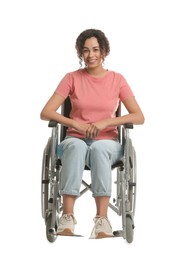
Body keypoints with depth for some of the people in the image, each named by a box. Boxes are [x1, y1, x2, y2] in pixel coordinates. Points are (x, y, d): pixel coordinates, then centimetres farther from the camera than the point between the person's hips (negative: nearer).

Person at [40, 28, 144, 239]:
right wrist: (75, 123, -17)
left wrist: (106, 122, -17)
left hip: (107, 143, 0)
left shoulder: (117, 79, 4)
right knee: (76, 146, -38)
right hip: (75, 141, 0)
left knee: (99, 147, -39)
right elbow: (45, 113, -3)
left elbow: (139, 117, -4)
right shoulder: (72, 78, 4)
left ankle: (102, 219, -47)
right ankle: (67, 216, -45)